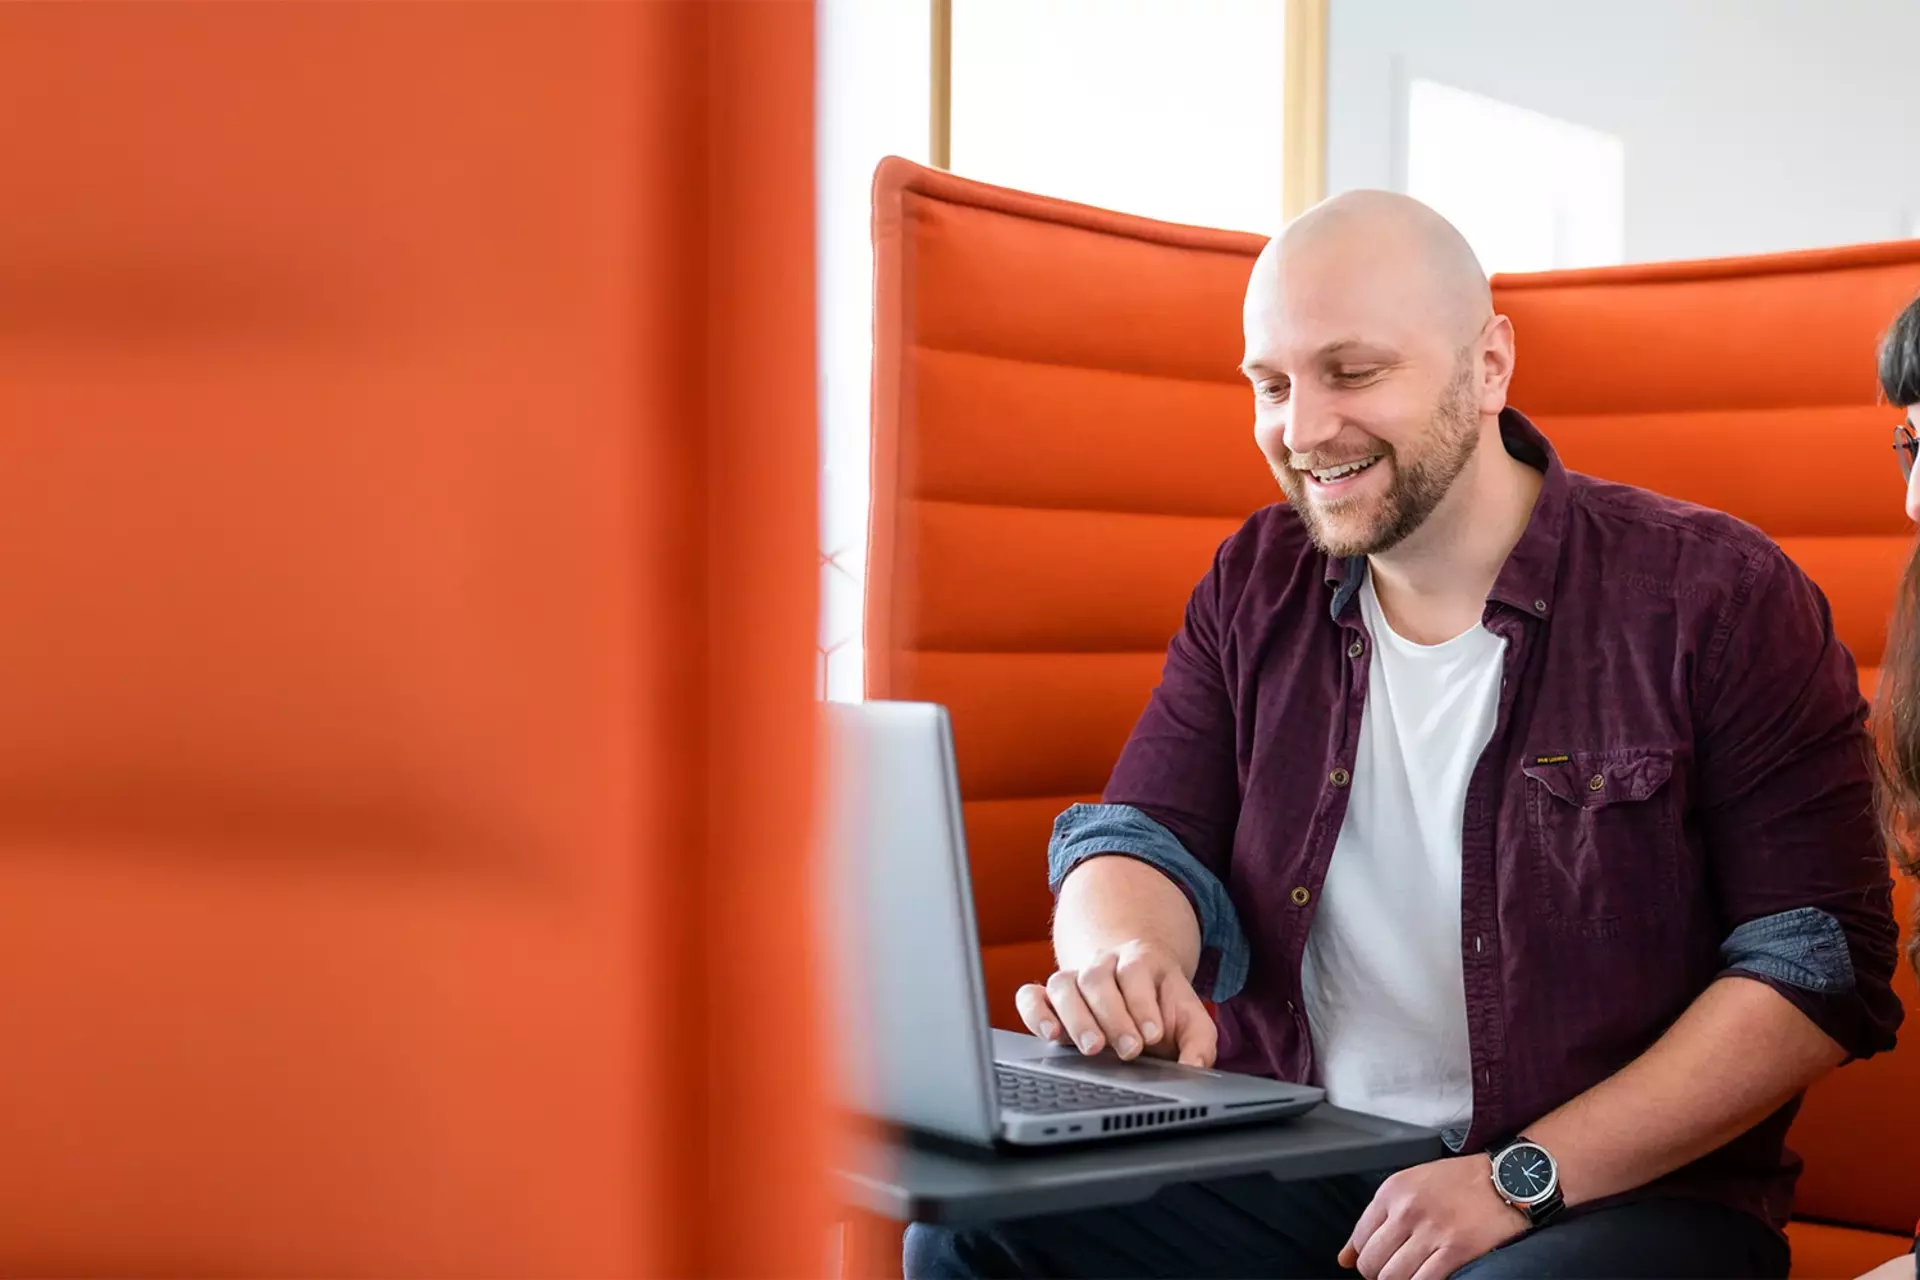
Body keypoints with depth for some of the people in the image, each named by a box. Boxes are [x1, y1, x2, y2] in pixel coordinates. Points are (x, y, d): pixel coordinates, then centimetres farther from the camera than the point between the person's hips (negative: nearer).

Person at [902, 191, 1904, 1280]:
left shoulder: (1718, 596, -7)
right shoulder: (1256, 587, 9)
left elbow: (1822, 967, -11)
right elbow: (1143, 838, 5)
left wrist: (1523, 1180, -17)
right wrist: (1121, 959, -21)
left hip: (1617, 1191, -4)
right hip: (1290, 1171, 5)